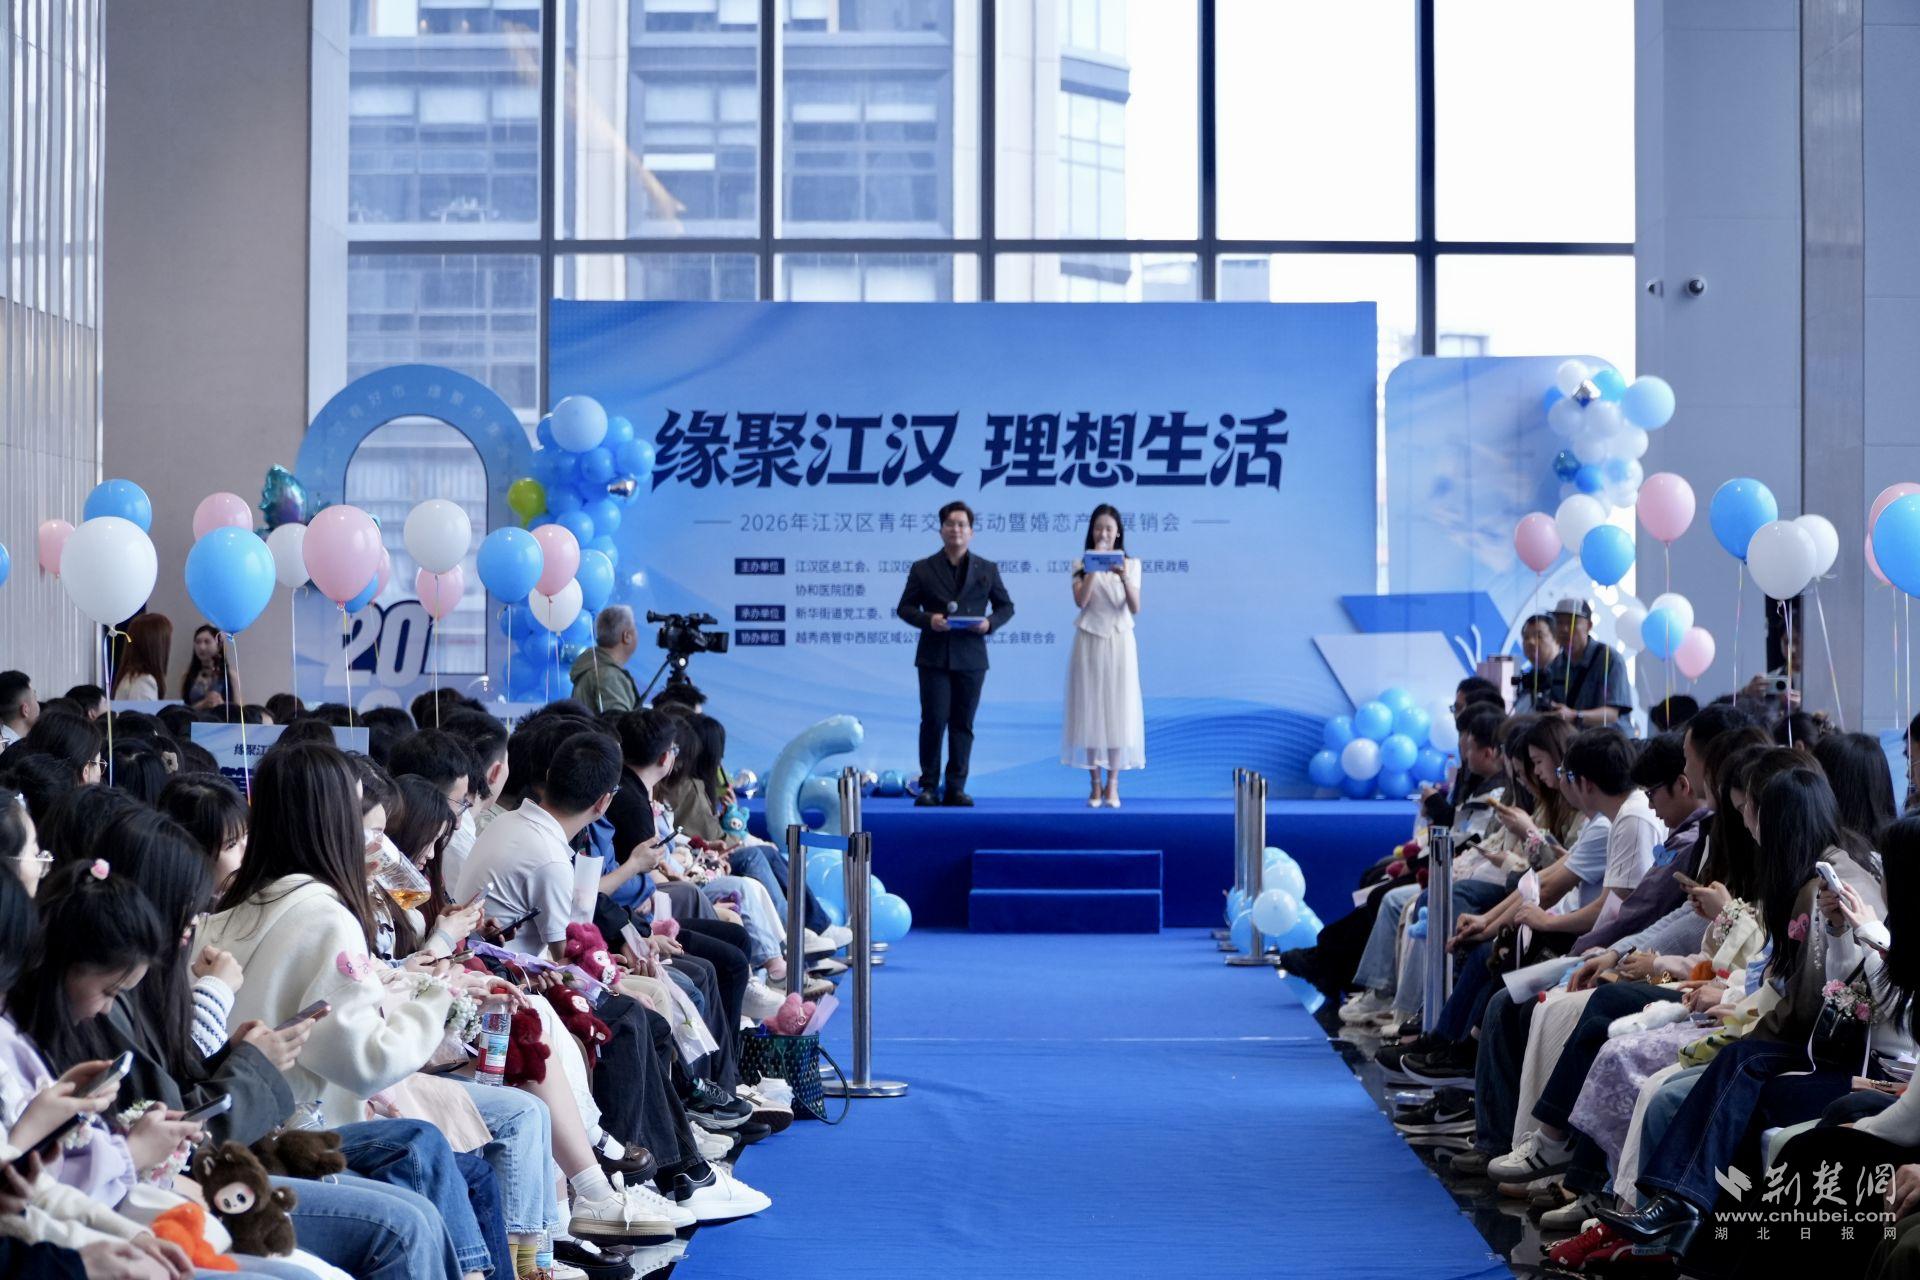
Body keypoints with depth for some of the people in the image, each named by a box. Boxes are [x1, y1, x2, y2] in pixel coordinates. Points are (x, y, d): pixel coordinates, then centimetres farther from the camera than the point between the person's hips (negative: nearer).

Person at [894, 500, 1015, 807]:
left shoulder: (987, 570, 9)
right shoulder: (922, 569, 6)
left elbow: (1006, 606, 14)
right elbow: (904, 607, 6)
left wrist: (990, 623, -7)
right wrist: (927, 619, -13)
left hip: (971, 658, 1)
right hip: (934, 657, -1)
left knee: (963, 724, 3)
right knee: (934, 721, -6)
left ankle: (956, 787, 8)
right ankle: (929, 786, 2)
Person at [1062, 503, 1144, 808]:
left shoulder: (1131, 564, 6)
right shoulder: (1082, 564, 5)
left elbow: (1135, 608, -6)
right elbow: (1081, 600, -11)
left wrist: (1124, 577, -21)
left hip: (1119, 642, 0)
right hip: (1089, 642, 0)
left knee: (1118, 709, -2)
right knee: (1090, 709, -1)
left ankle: (1113, 785, 5)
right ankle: (1096, 785, 6)